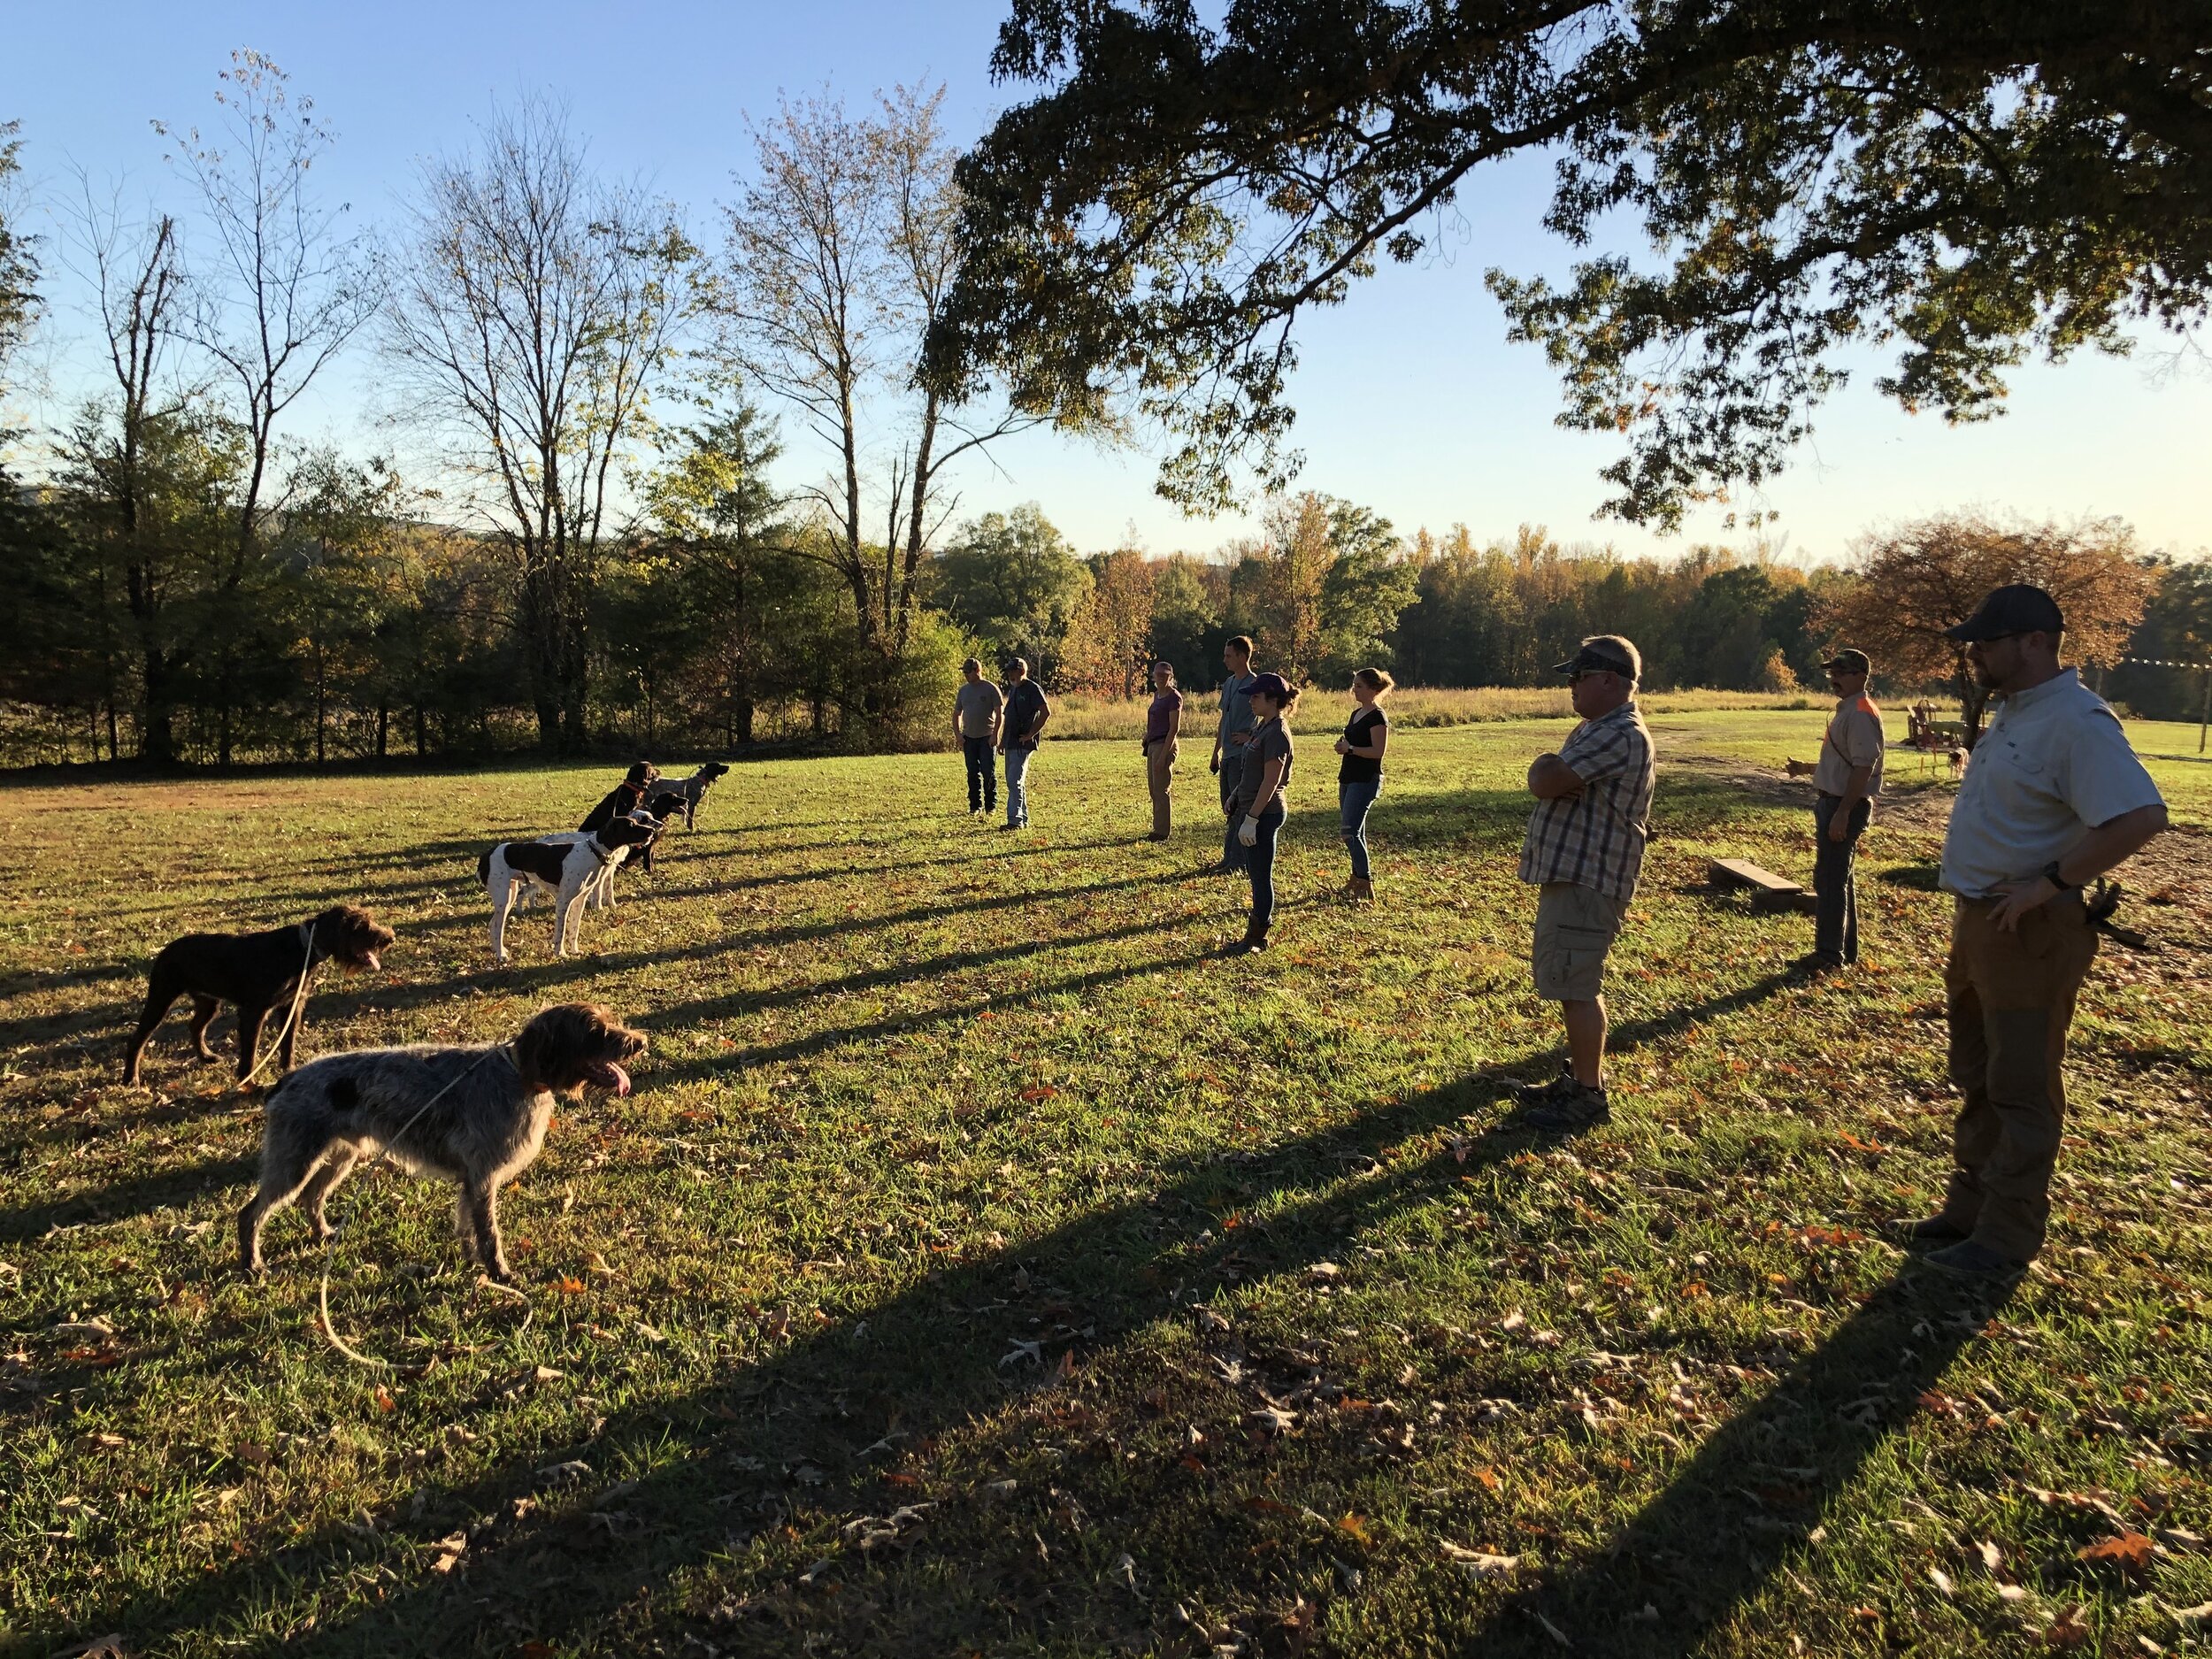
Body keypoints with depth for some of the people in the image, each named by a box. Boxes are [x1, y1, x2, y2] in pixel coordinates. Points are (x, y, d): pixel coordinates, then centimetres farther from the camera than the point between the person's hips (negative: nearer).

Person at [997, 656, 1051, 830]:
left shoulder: (1032, 689, -11)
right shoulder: (1012, 689, 17)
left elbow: (1046, 712, -19)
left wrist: (1030, 734, -17)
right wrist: (1002, 740, 20)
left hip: (1022, 744, -10)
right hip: (1011, 744, 10)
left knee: (1015, 782, -14)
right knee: (1015, 782, 13)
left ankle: (1015, 820, -15)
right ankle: (1023, 819, 20)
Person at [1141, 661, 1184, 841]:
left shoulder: (1174, 697, -13)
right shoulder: (1157, 694, 13)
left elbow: (1174, 728, -17)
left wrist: (1163, 755, -21)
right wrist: (1147, 740, 16)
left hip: (1164, 745, -9)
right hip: (1153, 745, 9)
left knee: (1161, 790, -4)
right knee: (1154, 790, 13)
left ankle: (1161, 832, 3)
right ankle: (1158, 829, 20)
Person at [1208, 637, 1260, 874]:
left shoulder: (1254, 685, -12)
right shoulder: (1229, 683, 15)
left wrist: (1250, 737, -16)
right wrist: (1216, 753, 21)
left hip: (1243, 756, -9)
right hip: (1228, 756, 9)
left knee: (1238, 808, -6)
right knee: (1229, 809, 13)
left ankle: (1237, 862, -2)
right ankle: (1229, 858, 21)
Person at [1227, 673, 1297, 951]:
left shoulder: (1276, 733, -18)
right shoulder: (1262, 726, 12)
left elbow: (1271, 782, -21)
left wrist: (1251, 819, -22)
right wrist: (1236, 798, 20)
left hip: (1264, 814, -10)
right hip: (1253, 810, 10)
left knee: (1261, 876, 0)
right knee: (1257, 874, 16)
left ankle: (1257, 939, 9)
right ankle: (1256, 933, 25)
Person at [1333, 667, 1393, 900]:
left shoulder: (1377, 717, -12)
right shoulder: (1356, 713, 15)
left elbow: (1378, 752, -20)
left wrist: (1350, 748, -20)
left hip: (1365, 781, -9)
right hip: (1349, 779, 9)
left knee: (1351, 833, -13)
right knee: (1356, 833, 12)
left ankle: (1366, 885, -8)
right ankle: (1357, 880, 17)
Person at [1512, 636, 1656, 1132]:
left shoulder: (1620, 736, -19)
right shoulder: (1594, 729, 17)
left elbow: (1544, 783, -24)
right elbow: (1545, 781, 20)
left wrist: (1544, 767, -4)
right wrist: (1548, 770, 0)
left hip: (1587, 882, -11)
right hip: (1570, 874, 11)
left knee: (1575, 985, -6)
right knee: (1569, 982, 17)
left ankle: (1589, 1096, 4)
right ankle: (1580, 1077, 29)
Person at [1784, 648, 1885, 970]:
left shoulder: (1861, 714, -16)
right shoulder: (1845, 710, 15)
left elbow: (1863, 768, -23)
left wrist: (1842, 813, -26)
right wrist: (1807, 768, 15)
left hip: (1845, 806, -11)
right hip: (1832, 802, 11)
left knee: (1830, 880, -8)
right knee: (1839, 878, 16)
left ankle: (1829, 954, -3)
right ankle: (1846, 949, 25)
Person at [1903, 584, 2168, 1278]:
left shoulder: (2076, 722, -20)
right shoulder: (2013, 712, 10)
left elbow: (2142, 816, -30)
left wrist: (2048, 884, -25)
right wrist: (1971, 904, 11)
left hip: (2030, 931, -10)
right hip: (1979, 921, 10)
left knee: (2021, 1089, 1)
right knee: (1978, 1078, 18)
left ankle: (2008, 1238, 12)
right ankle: (1970, 1208, 31)